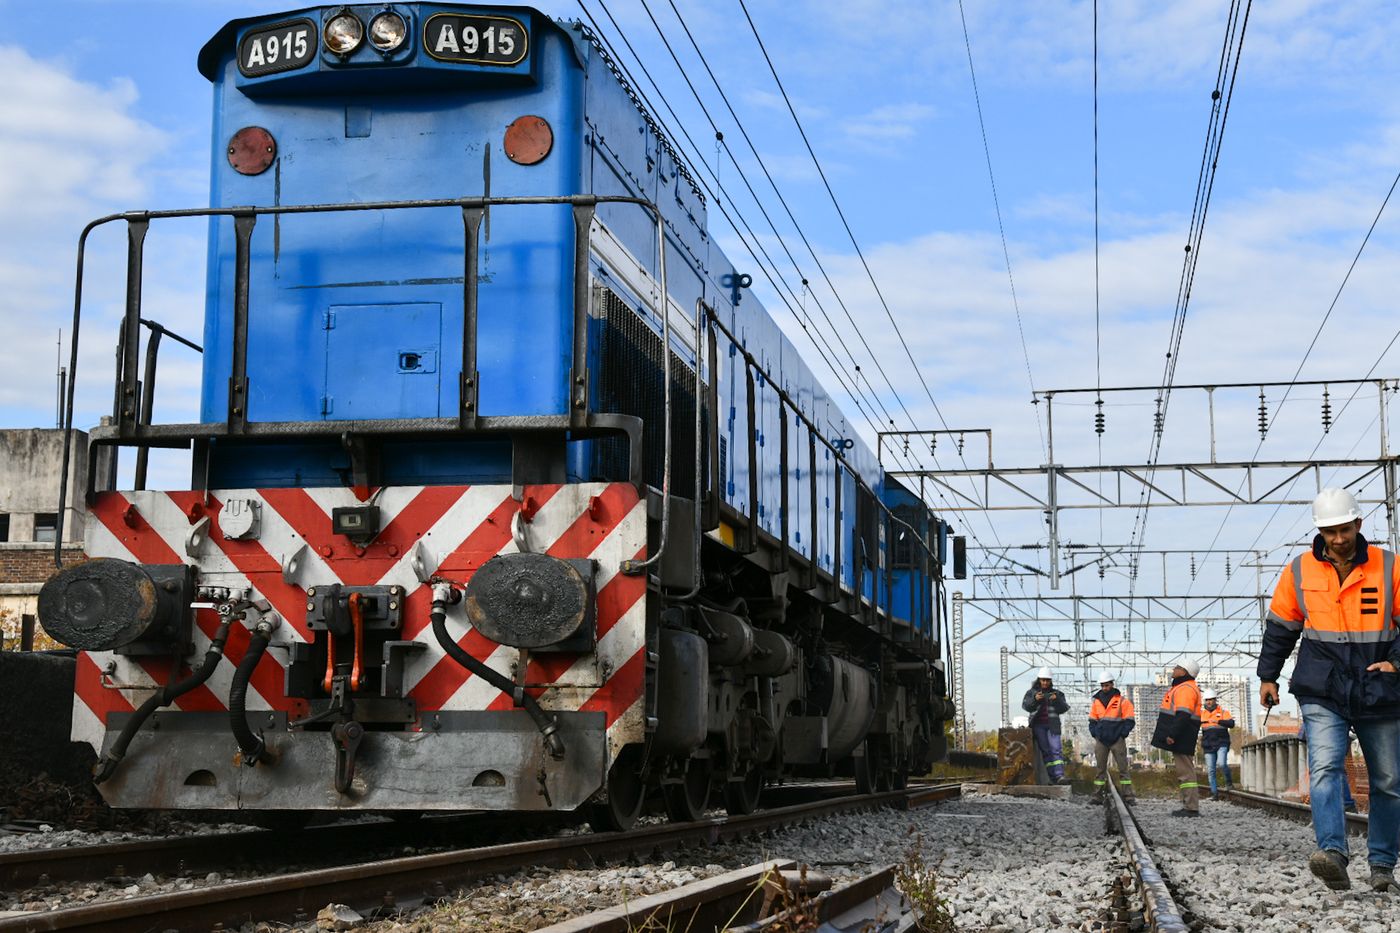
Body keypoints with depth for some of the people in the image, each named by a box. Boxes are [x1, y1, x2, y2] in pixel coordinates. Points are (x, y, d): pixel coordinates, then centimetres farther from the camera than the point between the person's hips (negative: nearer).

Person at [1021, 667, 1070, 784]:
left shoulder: (1056, 693, 12)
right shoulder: (1032, 692, 11)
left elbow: (1064, 708, 4)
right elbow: (1025, 706, -2)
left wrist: (1057, 700, -14)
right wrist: (1034, 699, -20)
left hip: (1052, 725, 0)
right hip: (1038, 725, 0)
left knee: (1056, 749, -13)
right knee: (1045, 750, -2)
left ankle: (1060, 776, -20)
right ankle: (1052, 777, -3)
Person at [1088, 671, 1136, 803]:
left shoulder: (1122, 701, -2)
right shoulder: (1097, 701, 11)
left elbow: (1129, 721, -2)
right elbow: (1092, 721, 17)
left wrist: (1122, 734, -11)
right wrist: (1095, 733, 3)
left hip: (1117, 740, -4)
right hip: (1101, 740, 4)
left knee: (1123, 768, -3)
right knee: (1100, 769, 6)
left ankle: (1128, 796, -2)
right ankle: (1098, 796, 8)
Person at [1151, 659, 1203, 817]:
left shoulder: (1186, 689, -14)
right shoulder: (1181, 687, 21)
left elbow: (1183, 715, -24)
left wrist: (1172, 734, -27)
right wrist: (1169, 733, 26)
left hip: (1180, 738, -11)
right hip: (1180, 738, 11)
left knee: (1185, 771, -11)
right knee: (1184, 770, 13)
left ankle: (1191, 807, -12)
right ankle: (1188, 805, 17)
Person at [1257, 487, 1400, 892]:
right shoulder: (1299, 571, 3)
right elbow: (1279, 627, 14)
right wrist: (1268, 676, 13)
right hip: (1322, 694, 0)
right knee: (1324, 768, -20)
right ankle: (1332, 853, -32)